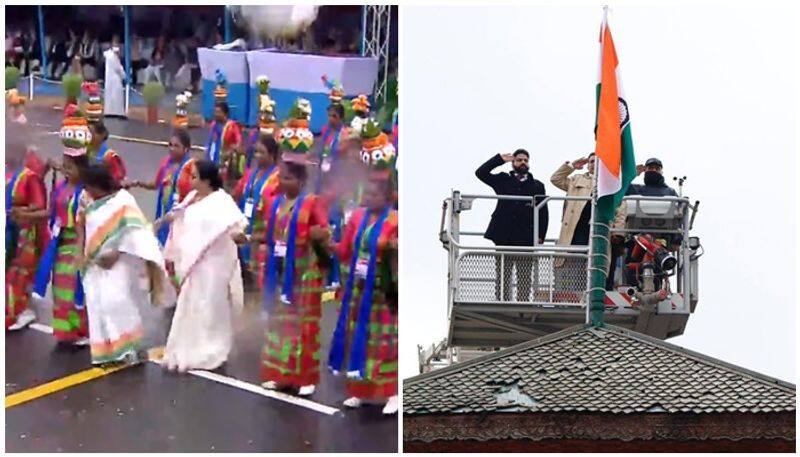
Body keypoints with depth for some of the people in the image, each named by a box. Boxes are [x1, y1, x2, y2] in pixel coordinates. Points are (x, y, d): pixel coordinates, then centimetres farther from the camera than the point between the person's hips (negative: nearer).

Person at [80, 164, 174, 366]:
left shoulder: (123, 201, -10)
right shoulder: (92, 205, 10)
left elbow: (134, 232, -16)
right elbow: (87, 232, 17)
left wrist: (116, 253, -22)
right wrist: (84, 255, 3)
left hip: (118, 263, -7)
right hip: (96, 264, 7)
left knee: (116, 301, -18)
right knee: (97, 305, 2)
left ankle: (128, 346, -5)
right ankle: (106, 351, 9)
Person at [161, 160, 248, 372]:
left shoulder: (221, 201, -15)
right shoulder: (191, 198, 10)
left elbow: (235, 223, -30)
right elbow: (181, 228, 18)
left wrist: (239, 234, -53)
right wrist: (172, 255, 22)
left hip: (212, 265, -8)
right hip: (192, 263, 9)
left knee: (209, 308, -2)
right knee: (190, 308, 17)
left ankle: (208, 353, 9)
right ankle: (188, 352, 29)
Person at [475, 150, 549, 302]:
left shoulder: (537, 185, 14)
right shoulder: (503, 180, 14)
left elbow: (543, 213, 10)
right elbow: (480, 172, 6)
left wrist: (540, 236, -1)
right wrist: (500, 159, 5)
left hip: (526, 239, 0)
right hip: (504, 237, 0)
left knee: (524, 278, -2)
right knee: (502, 276, 0)